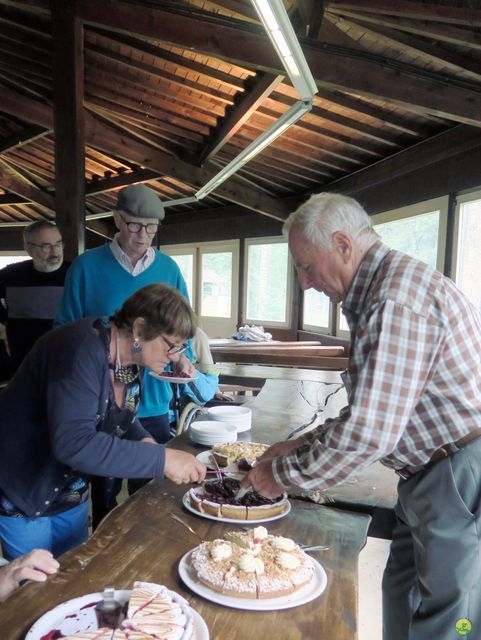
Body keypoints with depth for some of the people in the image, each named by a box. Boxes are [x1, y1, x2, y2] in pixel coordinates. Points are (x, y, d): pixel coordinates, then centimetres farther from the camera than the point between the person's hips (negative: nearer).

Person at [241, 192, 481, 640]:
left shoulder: (398, 296, -24)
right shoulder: (379, 290, 10)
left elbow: (368, 433, -28)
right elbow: (372, 412, 15)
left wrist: (284, 474, -12)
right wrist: (305, 445, 8)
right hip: (435, 472, 10)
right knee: (402, 599, 20)